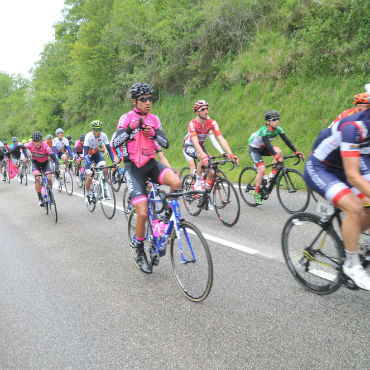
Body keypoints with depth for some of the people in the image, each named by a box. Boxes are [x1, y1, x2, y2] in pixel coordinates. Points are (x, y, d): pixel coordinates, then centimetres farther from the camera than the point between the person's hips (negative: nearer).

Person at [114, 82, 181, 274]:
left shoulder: (154, 119, 7)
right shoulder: (126, 118, -6)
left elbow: (166, 143, 2)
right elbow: (115, 143, -17)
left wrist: (153, 134, -15)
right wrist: (130, 128, -30)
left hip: (151, 164, 4)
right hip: (133, 168, -4)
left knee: (177, 182, -29)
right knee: (143, 214, -13)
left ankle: (167, 215, -1)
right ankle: (137, 247, 14)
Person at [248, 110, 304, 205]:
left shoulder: (278, 129, -13)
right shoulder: (264, 130, -31)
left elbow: (287, 141, -17)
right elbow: (267, 144, -43)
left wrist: (296, 152, -28)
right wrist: (276, 156, -57)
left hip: (263, 148, 6)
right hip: (254, 149, -6)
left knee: (278, 151, -22)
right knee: (262, 169, -20)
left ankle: (273, 175, -7)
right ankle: (256, 193, -4)